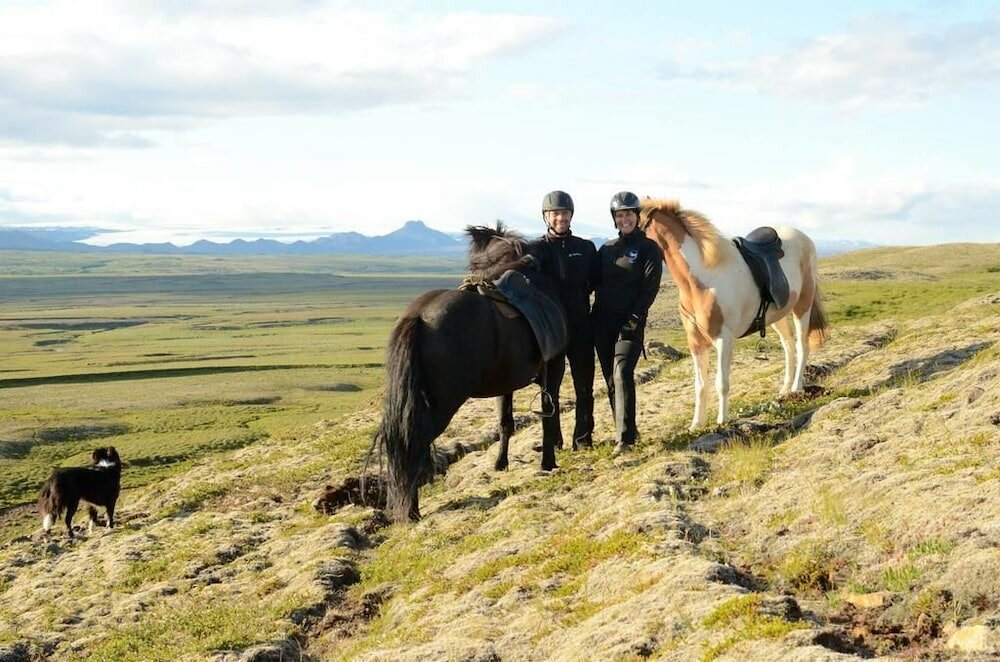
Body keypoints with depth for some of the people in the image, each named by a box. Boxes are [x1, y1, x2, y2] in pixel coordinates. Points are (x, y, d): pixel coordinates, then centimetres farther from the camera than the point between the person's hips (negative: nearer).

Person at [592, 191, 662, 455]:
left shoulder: (649, 248, -1)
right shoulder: (606, 249, 13)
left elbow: (650, 288, -8)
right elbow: (596, 283, 13)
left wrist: (633, 319, -17)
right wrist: (594, 316, 2)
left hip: (630, 322, -5)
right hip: (602, 321, 6)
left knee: (622, 373, -17)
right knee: (610, 379, 8)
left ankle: (624, 436, -16)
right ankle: (626, 430, 20)